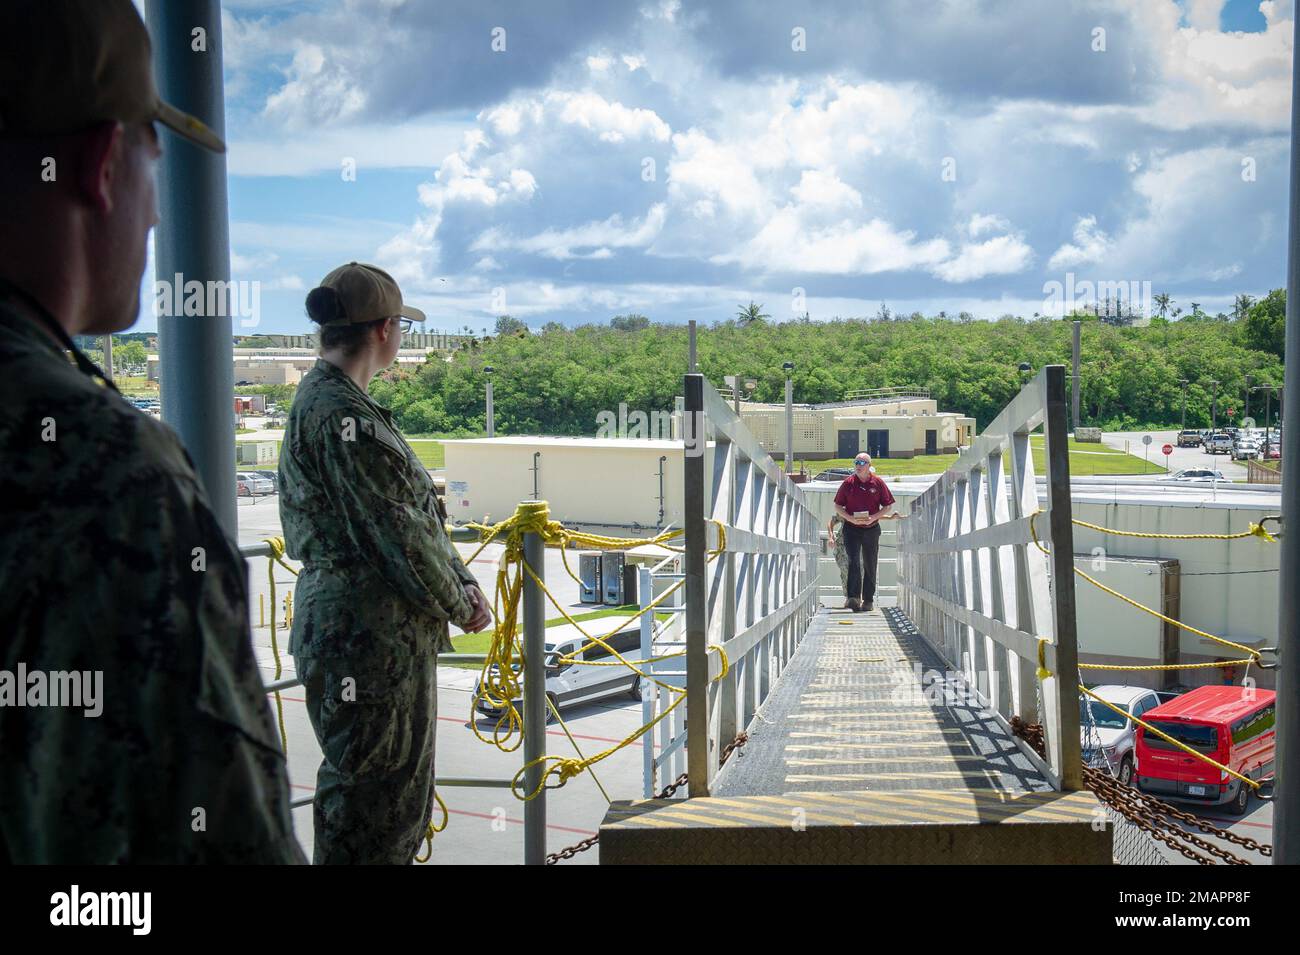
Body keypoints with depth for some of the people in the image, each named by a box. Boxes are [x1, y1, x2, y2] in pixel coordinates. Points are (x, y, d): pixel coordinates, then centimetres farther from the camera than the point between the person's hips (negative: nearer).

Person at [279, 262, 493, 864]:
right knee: (370, 784, 0)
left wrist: (462, 584, 5)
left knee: (404, 780, 20)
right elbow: (391, 528, -19)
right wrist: (457, 604, -7)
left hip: (391, 627, 10)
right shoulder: (338, 411, -17)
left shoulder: (342, 402, 15)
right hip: (365, 628, -10)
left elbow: (417, 512, 15)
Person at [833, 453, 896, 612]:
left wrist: (873, 517, -12)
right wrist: (850, 518, -12)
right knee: (853, 562, -14)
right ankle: (853, 597, -20)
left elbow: (888, 506, 4)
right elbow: (837, 506, 5)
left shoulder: (878, 483, 1)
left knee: (870, 565, 8)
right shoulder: (848, 482, 1)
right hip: (852, 529, -1)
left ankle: (868, 600, 16)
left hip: (871, 529, 1)